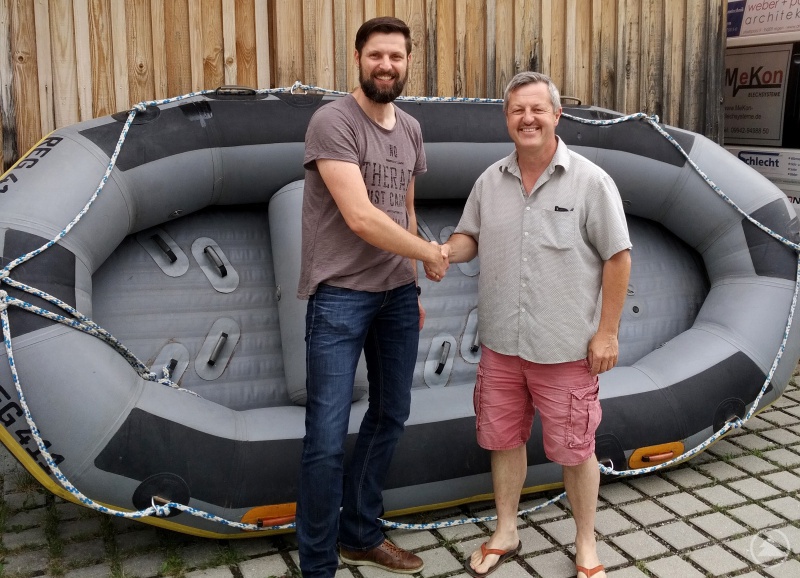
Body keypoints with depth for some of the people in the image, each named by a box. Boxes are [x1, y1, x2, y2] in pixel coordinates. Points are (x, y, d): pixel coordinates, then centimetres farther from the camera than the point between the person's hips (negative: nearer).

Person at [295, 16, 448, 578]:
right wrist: (431, 252, -8)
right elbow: (361, 218, -20)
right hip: (341, 296, -7)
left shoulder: (411, 129, 11)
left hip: (398, 294, 7)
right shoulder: (332, 121, -12)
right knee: (327, 436, -6)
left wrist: (413, 285, 16)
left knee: (391, 416, 14)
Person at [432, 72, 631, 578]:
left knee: (574, 449, 8)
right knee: (504, 439, 16)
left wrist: (607, 332, -9)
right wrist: (444, 252, -11)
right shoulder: (490, 181, 5)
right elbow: (470, 238, 13)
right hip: (501, 343, 4)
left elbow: (618, 258, -7)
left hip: (565, 346, -4)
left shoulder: (590, 182, -8)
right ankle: (506, 532, 36)